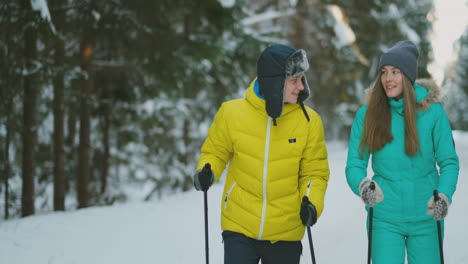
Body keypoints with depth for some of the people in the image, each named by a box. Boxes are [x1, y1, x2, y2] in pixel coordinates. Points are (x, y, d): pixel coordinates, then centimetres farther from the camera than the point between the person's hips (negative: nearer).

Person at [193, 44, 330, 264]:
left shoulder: (309, 121, -6)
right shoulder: (232, 113, -8)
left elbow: (315, 172, 2)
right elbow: (215, 152, 8)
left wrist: (312, 202, -16)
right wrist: (206, 173, -12)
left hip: (285, 233, 1)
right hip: (239, 228, -1)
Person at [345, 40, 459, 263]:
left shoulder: (432, 111, -4)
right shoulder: (367, 115, -2)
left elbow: (449, 161, -1)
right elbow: (355, 164, -1)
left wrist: (444, 195, -19)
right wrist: (362, 184, -23)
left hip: (425, 217, 0)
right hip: (385, 218, 0)